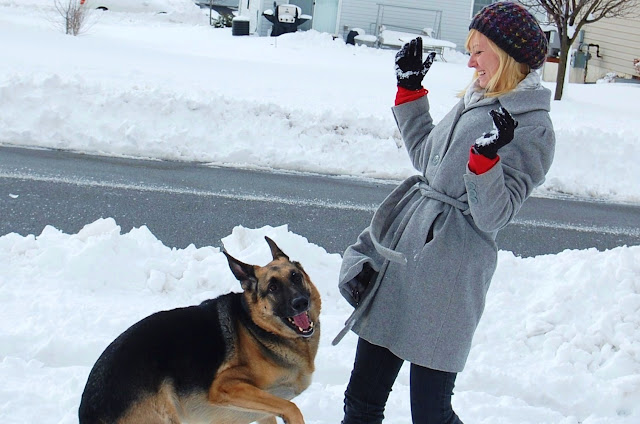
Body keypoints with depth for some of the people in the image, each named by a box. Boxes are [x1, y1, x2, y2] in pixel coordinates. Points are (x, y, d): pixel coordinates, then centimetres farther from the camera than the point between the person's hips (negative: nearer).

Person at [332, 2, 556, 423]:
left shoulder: (532, 128, -11)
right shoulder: (475, 101, 12)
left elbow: (493, 215, -16)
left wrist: (486, 157, -31)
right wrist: (411, 88, 25)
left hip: (446, 277, -8)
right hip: (398, 252, 8)